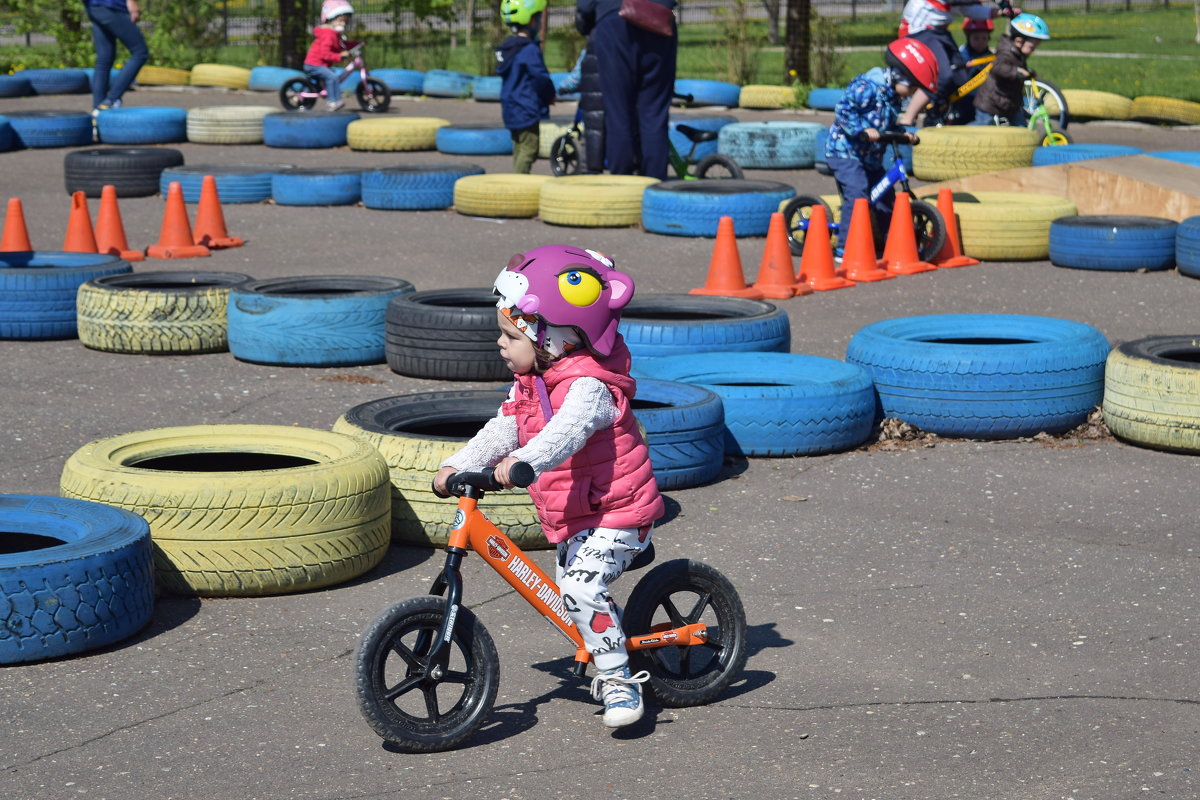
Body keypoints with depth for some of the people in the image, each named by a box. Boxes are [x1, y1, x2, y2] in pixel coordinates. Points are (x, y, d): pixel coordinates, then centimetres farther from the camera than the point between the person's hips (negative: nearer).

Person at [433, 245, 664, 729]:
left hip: (614, 512, -10)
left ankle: (618, 681, -14)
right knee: (571, 591, 17)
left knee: (581, 588, -25)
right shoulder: (530, 385, 6)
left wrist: (523, 462, -60)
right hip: (570, 519, 10)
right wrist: (458, 466, -6)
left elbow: (568, 430, -44)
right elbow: (502, 432, 8)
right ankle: (609, 662, 37)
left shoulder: (588, 386, -25)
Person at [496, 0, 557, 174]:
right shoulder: (529, 50, -18)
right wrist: (550, 96, 1)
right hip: (527, 110, -9)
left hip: (511, 109, 9)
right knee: (529, 150, -8)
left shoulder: (506, 47, 12)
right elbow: (541, 79, -19)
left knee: (519, 149, 16)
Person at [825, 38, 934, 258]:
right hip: (845, 152, -9)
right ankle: (845, 247, -18)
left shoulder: (893, 98, 11)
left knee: (884, 197, 10)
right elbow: (843, 110, -24)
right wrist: (862, 130, -30)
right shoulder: (867, 87, -18)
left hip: (870, 156, 9)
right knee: (858, 196, -21)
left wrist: (904, 136, 5)